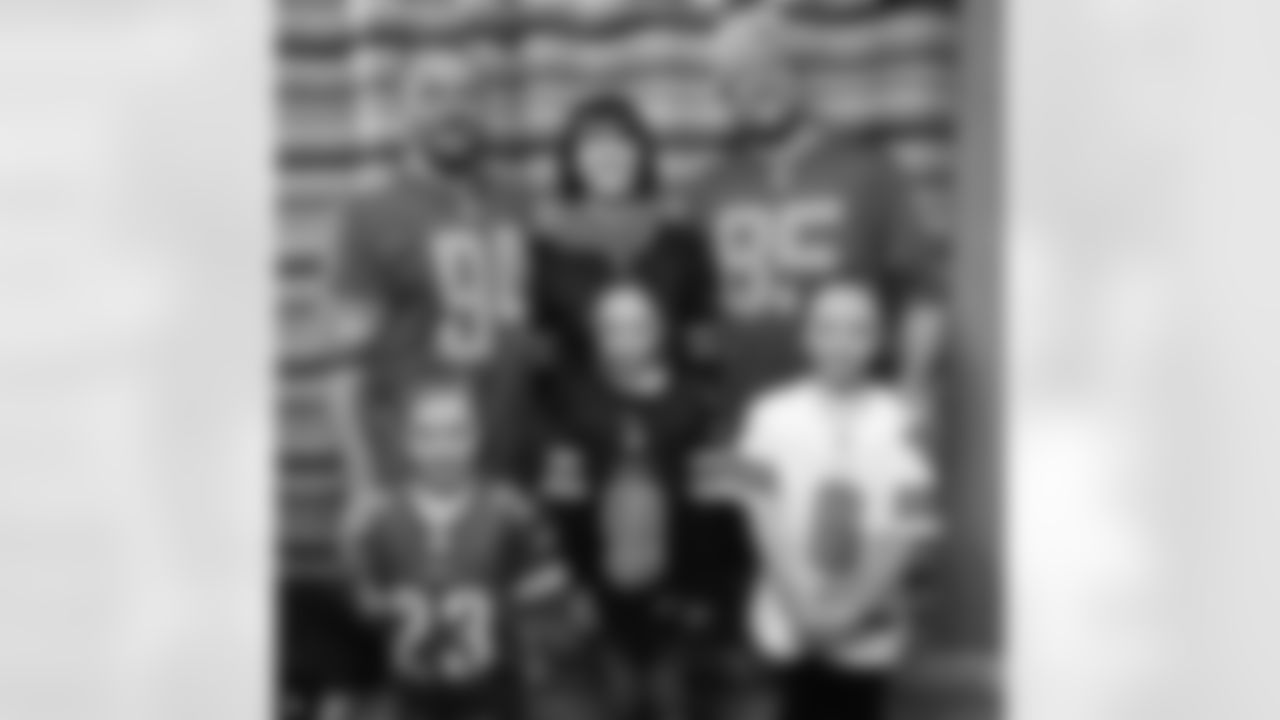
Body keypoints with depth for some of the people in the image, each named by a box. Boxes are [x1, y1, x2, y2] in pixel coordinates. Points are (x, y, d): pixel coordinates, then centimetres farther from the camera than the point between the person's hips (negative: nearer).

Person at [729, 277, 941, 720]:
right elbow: (767, 523, -5)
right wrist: (806, 608, -12)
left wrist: (851, 607, -13)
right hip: (793, 628, 1)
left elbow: (910, 529, -9)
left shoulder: (900, 421, -8)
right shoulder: (772, 415, -5)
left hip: (868, 631, 0)